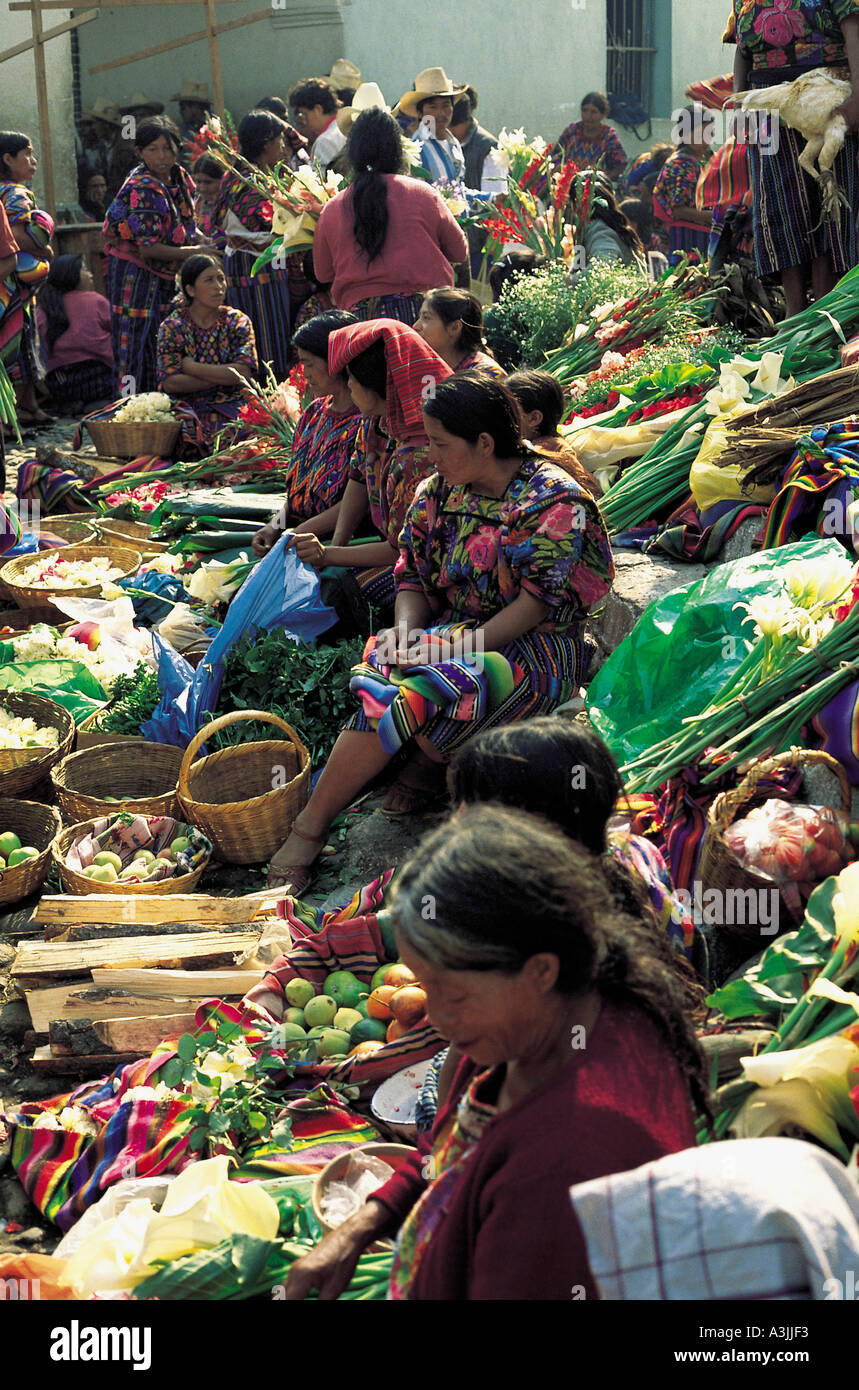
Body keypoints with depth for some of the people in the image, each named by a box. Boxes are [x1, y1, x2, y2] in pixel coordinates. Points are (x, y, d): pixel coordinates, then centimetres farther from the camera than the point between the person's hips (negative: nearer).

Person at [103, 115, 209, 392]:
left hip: (166, 276, 8)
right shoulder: (141, 190, -22)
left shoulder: (178, 177, 4)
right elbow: (148, 247, -26)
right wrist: (196, 252, -19)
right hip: (137, 274, -8)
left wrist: (198, 237, -1)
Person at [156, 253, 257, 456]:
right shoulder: (172, 326, 3)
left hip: (232, 406, 1)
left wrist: (192, 367, -9)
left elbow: (244, 373, -6)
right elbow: (170, 383, -9)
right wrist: (222, 377, -11)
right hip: (189, 407, -1)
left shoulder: (238, 321, 8)